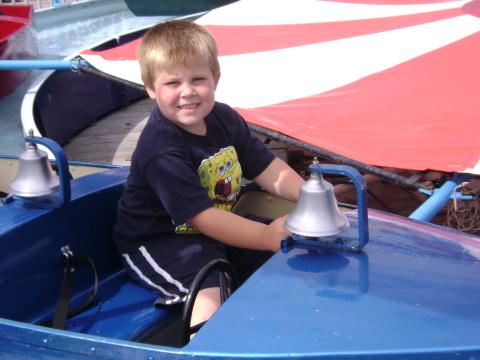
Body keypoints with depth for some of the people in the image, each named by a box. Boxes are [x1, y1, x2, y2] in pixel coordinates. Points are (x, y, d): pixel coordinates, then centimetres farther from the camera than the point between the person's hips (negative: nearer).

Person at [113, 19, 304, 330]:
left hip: (219, 228, 8)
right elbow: (201, 216, -30)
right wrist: (265, 236, -35)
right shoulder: (160, 149, -27)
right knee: (209, 291, -32)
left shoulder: (224, 119, -2)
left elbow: (268, 168, 1)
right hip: (158, 241, -8)